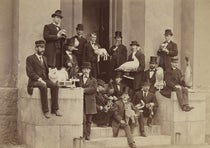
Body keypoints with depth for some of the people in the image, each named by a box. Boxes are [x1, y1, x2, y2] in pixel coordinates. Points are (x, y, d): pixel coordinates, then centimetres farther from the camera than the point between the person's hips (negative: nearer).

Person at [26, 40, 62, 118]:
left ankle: (55, 109, -26)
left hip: (45, 79, 6)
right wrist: (39, 79, -18)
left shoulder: (44, 58, 25)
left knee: (55, 86, -25)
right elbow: (30, 72, -7)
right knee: (43, 87, -37)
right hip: (34, 81, -6)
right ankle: (45, 110, -33)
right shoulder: (30, 58, 4)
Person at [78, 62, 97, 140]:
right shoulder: (79, 79, 14)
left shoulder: (93, 80, 13)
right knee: (83, 119, -11)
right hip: (81, 101, -1)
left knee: (89, 120, 5)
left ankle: (87, 135, 12)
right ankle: (83, 135, -7)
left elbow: (94, 89, -5)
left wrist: (84, 90, -14)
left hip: (90, 102, 1)